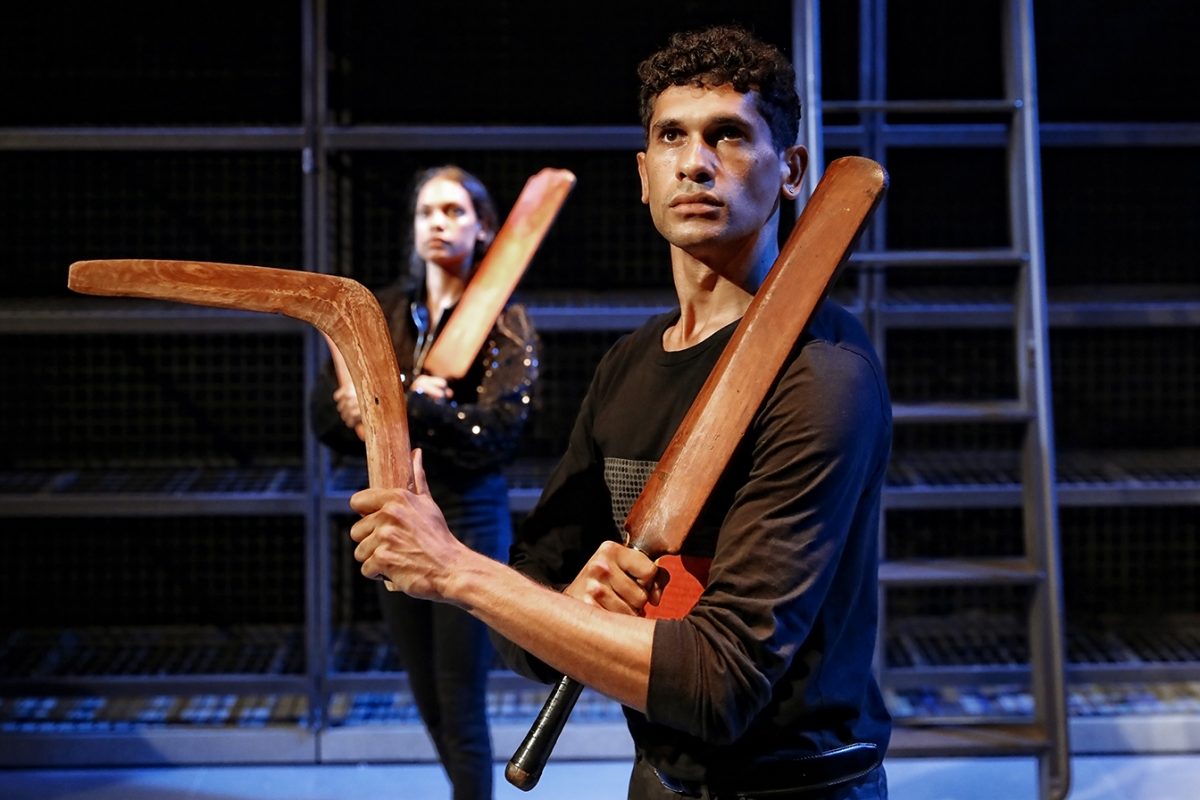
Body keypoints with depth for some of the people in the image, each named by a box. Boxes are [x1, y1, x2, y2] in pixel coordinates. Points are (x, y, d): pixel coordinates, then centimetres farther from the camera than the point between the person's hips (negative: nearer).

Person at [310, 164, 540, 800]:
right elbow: (326, 413, -2)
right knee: (428, 704, 16)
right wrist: (412, 407, -19)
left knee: (462, 709, 1)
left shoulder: (506, 324, -5)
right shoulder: (381, 312, 7)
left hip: (468, 518, -5)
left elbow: (497, 429, -20)